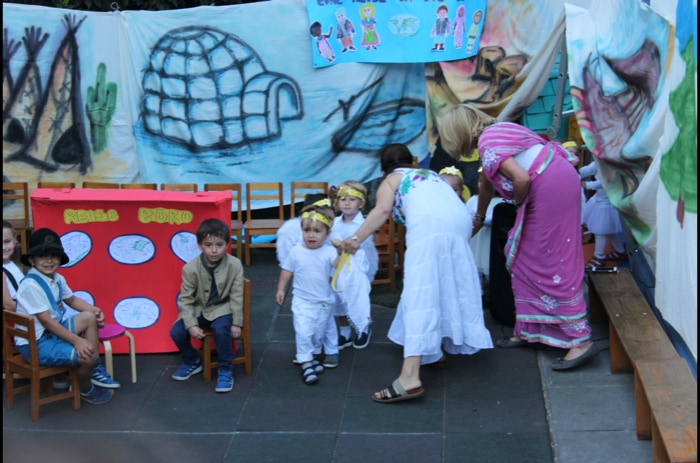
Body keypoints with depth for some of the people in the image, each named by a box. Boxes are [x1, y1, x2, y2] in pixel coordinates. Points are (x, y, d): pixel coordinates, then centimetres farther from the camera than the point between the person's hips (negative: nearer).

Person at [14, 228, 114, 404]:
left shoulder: (57, 279, 4)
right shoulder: (31, 285, -24)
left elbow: (72, 299, 21)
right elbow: (46, 320, -24)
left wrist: (95, 310, 1)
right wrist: (76, 340, -23)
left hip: (53, 331, 10)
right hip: (35, 344, -10)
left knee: (89, 317, 6)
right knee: (87, 355, -21)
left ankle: (95, 370, 13)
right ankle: (85, 390, 12)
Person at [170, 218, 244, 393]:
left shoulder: (234, 265, -15)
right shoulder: (190, 268, -14)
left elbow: (237, 296, -8)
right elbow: (185, 299, -10)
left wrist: (236, 323, -10)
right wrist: (191, 324, -20)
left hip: (222, 309, -2)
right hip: (198, 309, 2)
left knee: (222, 330, -33)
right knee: (176, 332, -17)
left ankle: (225, 370, -11)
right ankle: (192, 362, 13)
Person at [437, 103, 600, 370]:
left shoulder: (487, 143, -13)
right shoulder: (495, 131, 18)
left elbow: (521, 178, -24)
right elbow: (487, 184, 33)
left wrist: (518, 201, -2)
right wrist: (478, 218, 45)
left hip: (550, 187, -10)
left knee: (553, 263, -8)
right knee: (526, 260, 15)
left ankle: (580, 341, -7)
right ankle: (527, 330, 23)